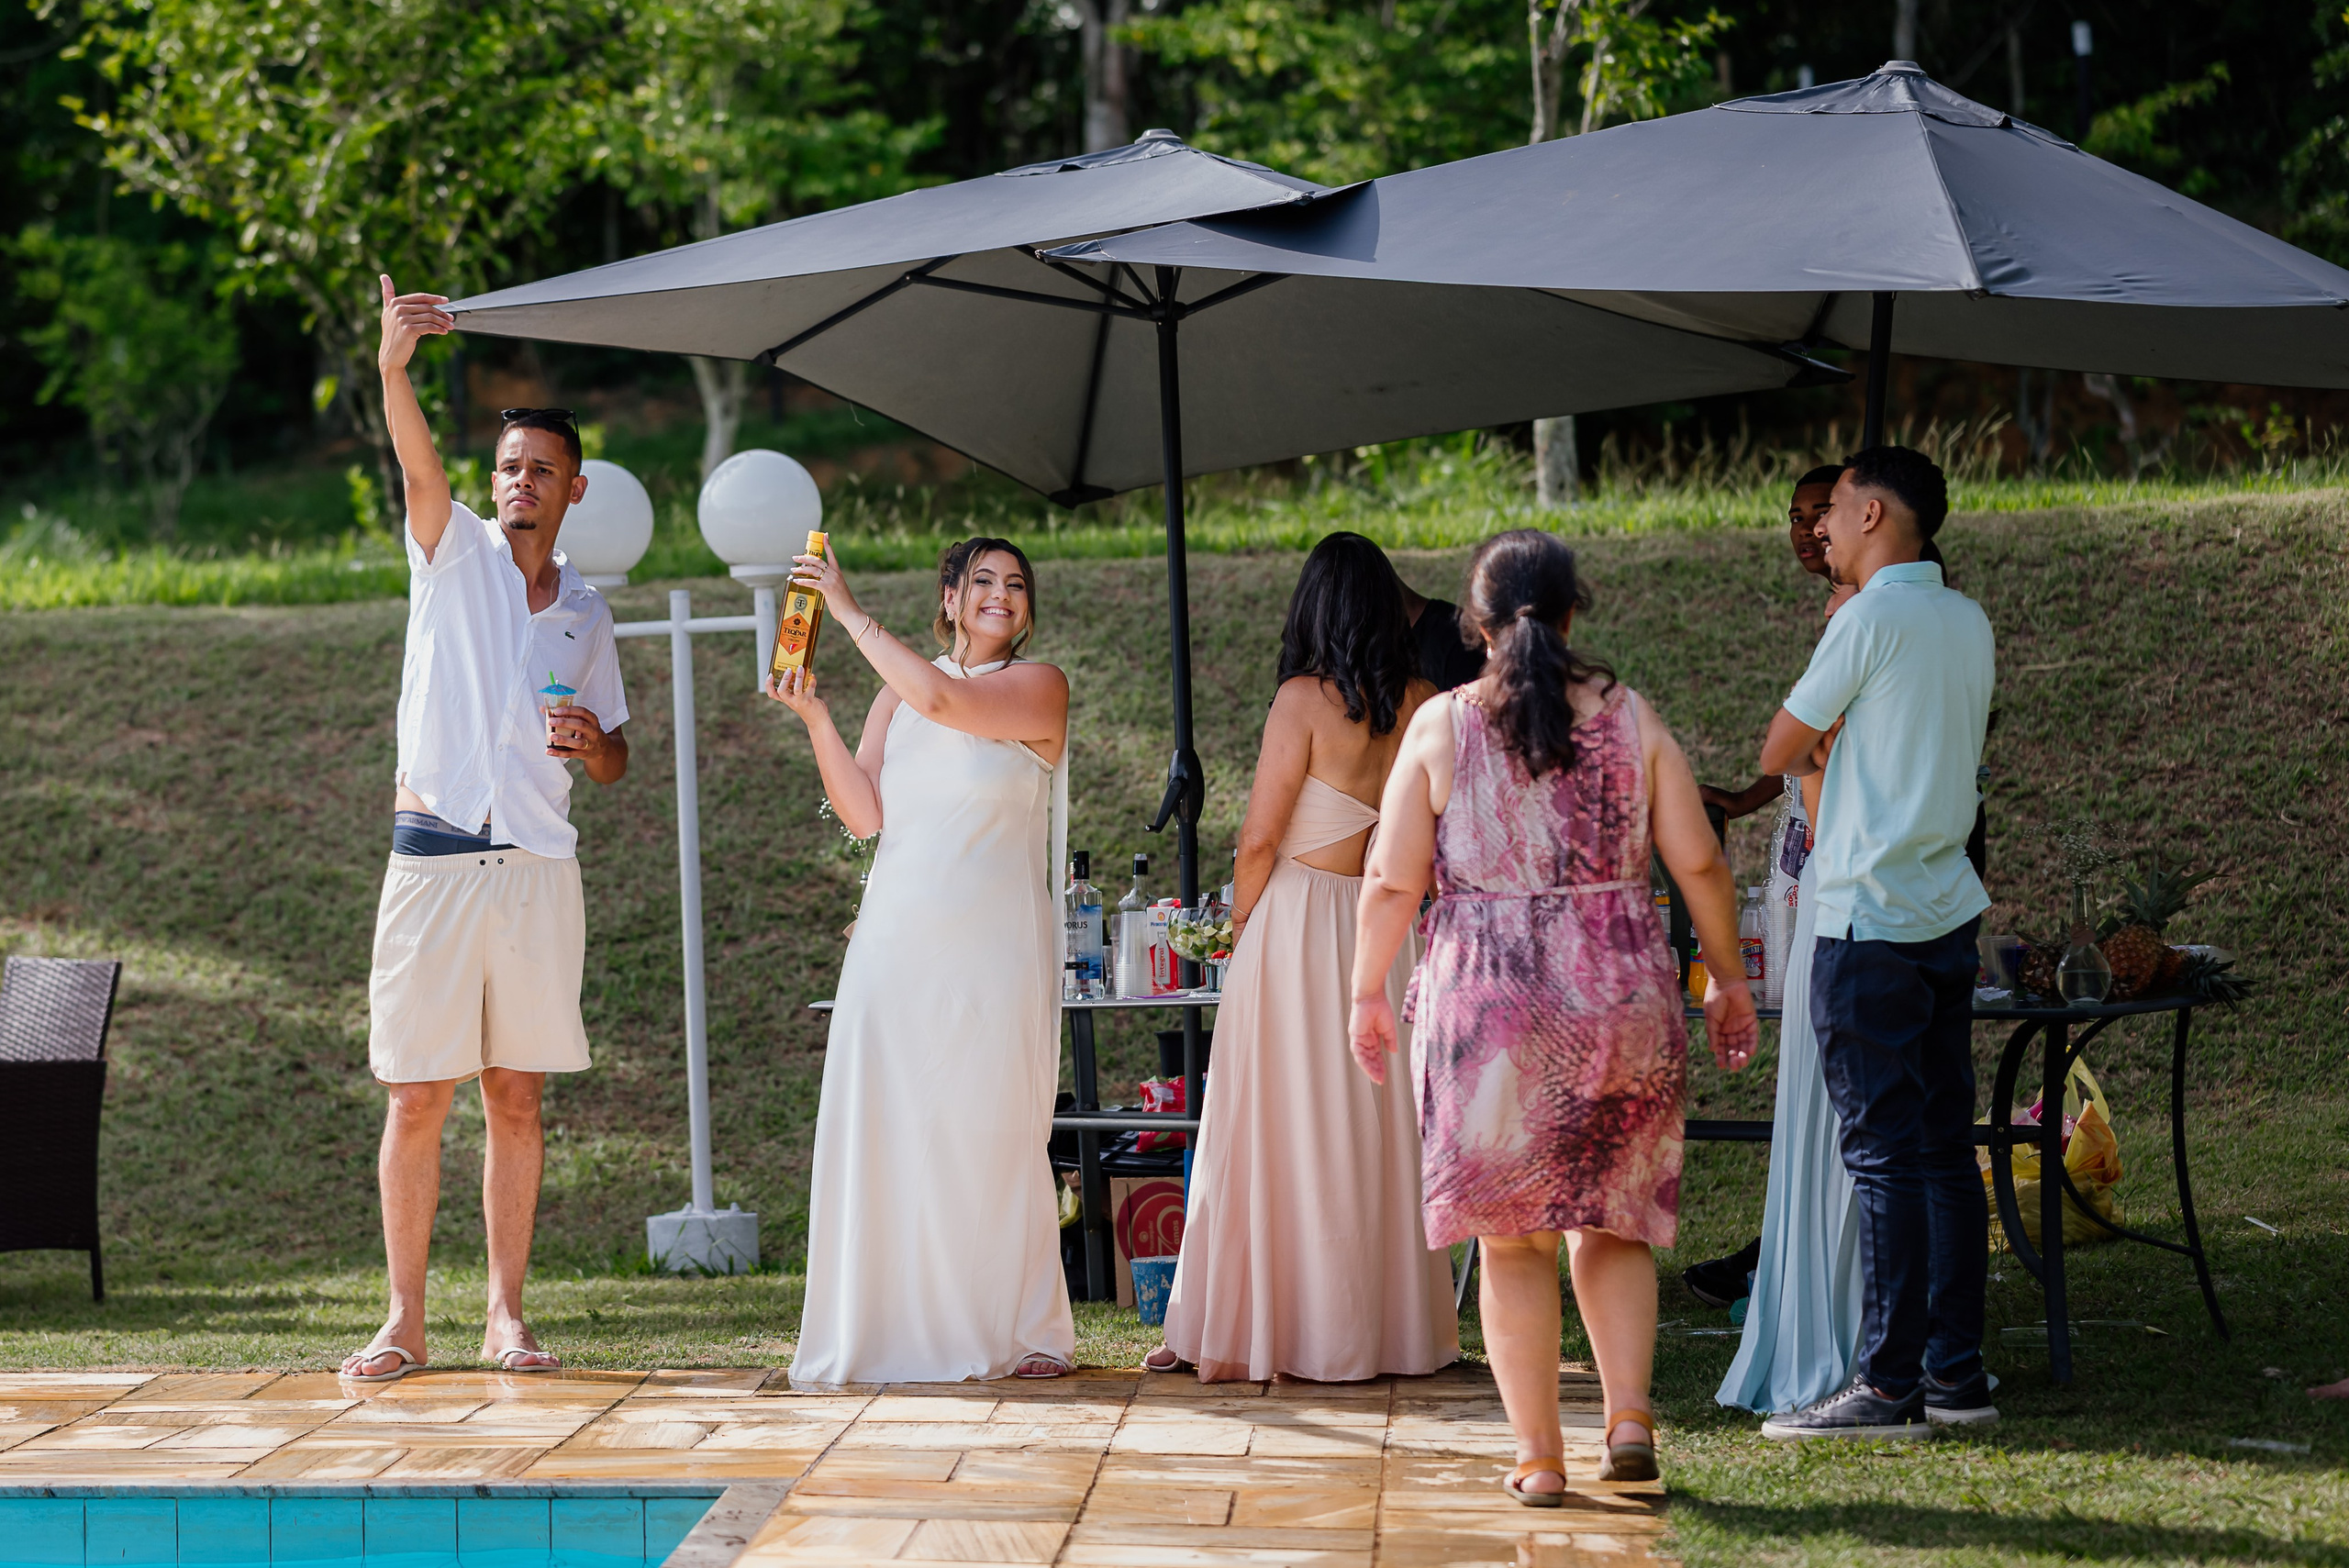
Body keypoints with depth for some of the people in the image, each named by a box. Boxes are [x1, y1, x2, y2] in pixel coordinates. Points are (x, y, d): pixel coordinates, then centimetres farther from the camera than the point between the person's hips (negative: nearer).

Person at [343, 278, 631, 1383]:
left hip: (537, 867, 3)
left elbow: (614, 763, 21)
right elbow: (418, 466, -17)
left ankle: (505, 1314, 10)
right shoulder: (453, 552, 4)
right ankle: (405, 1320, 3)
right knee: (417, 1097, -2)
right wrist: (393, 365, -37)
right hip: (434, 858, -3)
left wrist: (594, 743, -4)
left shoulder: (586, 615, 14)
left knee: (517, 1097, 4)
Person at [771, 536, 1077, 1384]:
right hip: (898, 941, 4)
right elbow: (864, 813, 6)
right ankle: (901, 1327, 4)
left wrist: (849, 612, -13)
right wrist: (816, 718, -6)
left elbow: (943, 700, -18)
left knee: (993, 1137, -3)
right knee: (887, 1131, -2)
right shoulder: (899, 691, 13)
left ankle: (1025, 1330, 7)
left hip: (992, 948, -4)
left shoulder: (1038, 687, 0)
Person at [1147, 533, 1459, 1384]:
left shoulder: (1305, 699, -11)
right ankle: (1391, 1325, 14)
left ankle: (1241, 1334, 5)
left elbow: (1259, 841, -11)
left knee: (1278, 1132, 0)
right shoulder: (1423, 704, 3)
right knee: (1379, 1131, 11)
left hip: (1298, 923, -5)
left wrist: (1241, 921, 4)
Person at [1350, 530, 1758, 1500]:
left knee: (1512, 1238, 6)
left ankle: (1538, 1454, 5)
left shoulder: (1441, 725, -1)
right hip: (1622, 997, 1)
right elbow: (1697, 862, 2)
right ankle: (1630, 1414, 0)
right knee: (1613, 1222, 15)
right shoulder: (1630, 717, 2)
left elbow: (1393, 880, -3)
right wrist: (1727, 980, 13)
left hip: (1486, 998, -1)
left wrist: (1368, 992, 8)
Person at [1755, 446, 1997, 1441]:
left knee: (1882, 1153, -7)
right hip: (1949, 908, 8)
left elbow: (1780, 751, -4)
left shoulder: (1872, 618, -11)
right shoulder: (1969, 622, 12)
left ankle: (1888, 1387, -7)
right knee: (1945, 1149, 9)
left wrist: (1818, 754, 14)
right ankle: (1956, 1373, 12)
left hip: (1871, 921, -8)